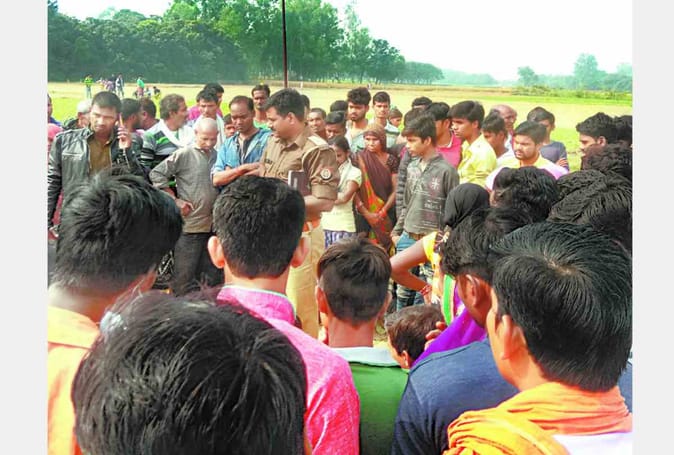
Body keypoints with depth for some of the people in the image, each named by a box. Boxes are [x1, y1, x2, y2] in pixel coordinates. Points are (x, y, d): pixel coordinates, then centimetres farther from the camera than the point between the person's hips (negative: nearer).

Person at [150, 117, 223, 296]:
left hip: (212, 225, 5)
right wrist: (175, 200, -9)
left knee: (212, 278, 13)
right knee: (184, 276, -1)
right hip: (189, 226, -5)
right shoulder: (184, 154, -5)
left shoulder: (217, 155, 9)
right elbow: (156, 175, -7)